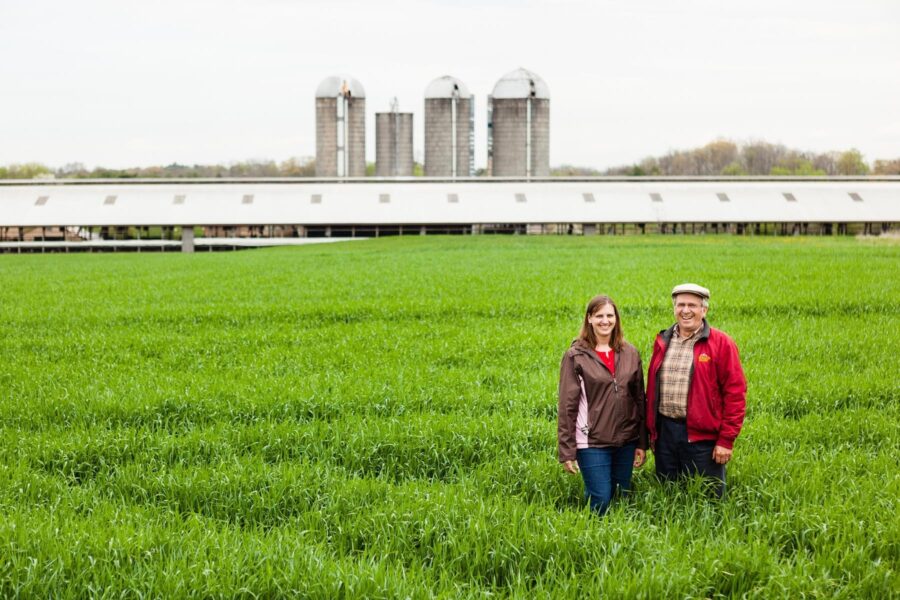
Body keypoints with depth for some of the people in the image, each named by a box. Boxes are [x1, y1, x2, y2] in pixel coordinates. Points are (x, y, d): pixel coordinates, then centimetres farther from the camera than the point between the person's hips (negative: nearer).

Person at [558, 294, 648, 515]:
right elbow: (567, 405, -5)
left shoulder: (629, 354, 6)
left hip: (626, 441, 4)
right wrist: (567, 451, -8)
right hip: (592, 442, -4)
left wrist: (642, 443, 8)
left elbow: (639, 399, 10)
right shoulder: (575, 356, -4)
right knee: (600, 502, -5)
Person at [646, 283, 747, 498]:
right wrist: (651, 431, 13)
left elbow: (735, 393, -7)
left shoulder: (721, 344, -5)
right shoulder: (663, 341, 10)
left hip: (702, 437, -5)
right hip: (665, 433, 5)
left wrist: (726, 439, -11)